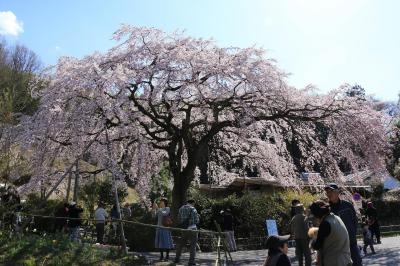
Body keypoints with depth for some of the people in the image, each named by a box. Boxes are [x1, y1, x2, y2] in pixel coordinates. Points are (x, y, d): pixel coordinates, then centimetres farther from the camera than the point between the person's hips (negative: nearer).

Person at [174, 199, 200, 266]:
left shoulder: (181, 209, 7)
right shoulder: (193, 209, -8)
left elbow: (178, 220, 9)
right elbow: (197, 221, -6)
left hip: (183, 229, 4)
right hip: (192, 229, -4)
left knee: (180, 244, 19)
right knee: (193, 245, 5)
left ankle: (177, 259, 23)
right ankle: (191, 261, 1)